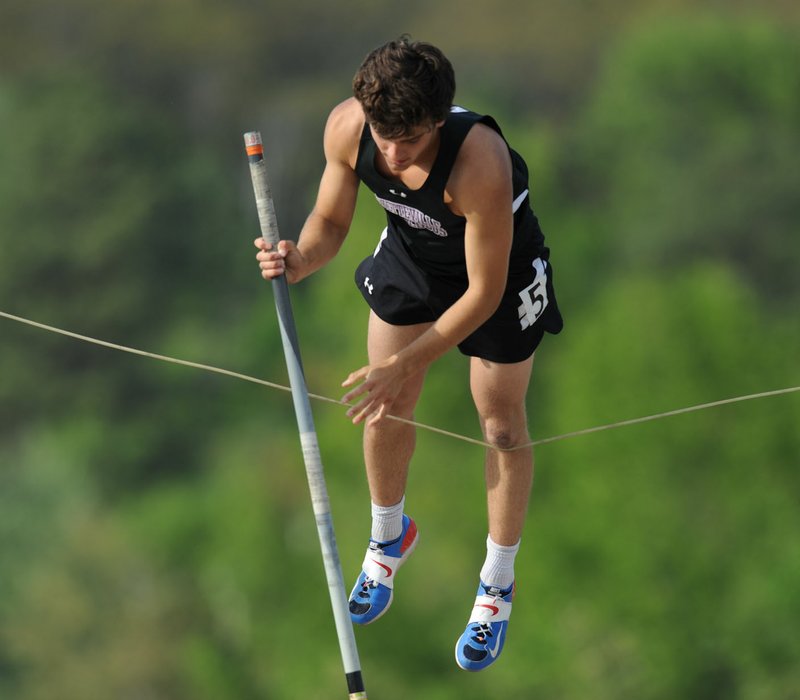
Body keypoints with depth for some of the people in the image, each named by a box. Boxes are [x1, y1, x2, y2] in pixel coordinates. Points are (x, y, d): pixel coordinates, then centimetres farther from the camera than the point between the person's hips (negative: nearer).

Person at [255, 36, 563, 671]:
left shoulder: (479, 161, -45)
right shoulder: (347, 127, -31)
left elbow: (484, 292, -32)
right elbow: (331, 222, -12)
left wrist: (408, 364, -31)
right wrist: (300, 261, -35)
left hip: (502, 268, -4)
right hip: (410, 254, 4)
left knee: (502, 427, 8)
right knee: (384, 411, 13)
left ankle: (497, 586, 30)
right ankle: (390, 540, 43)